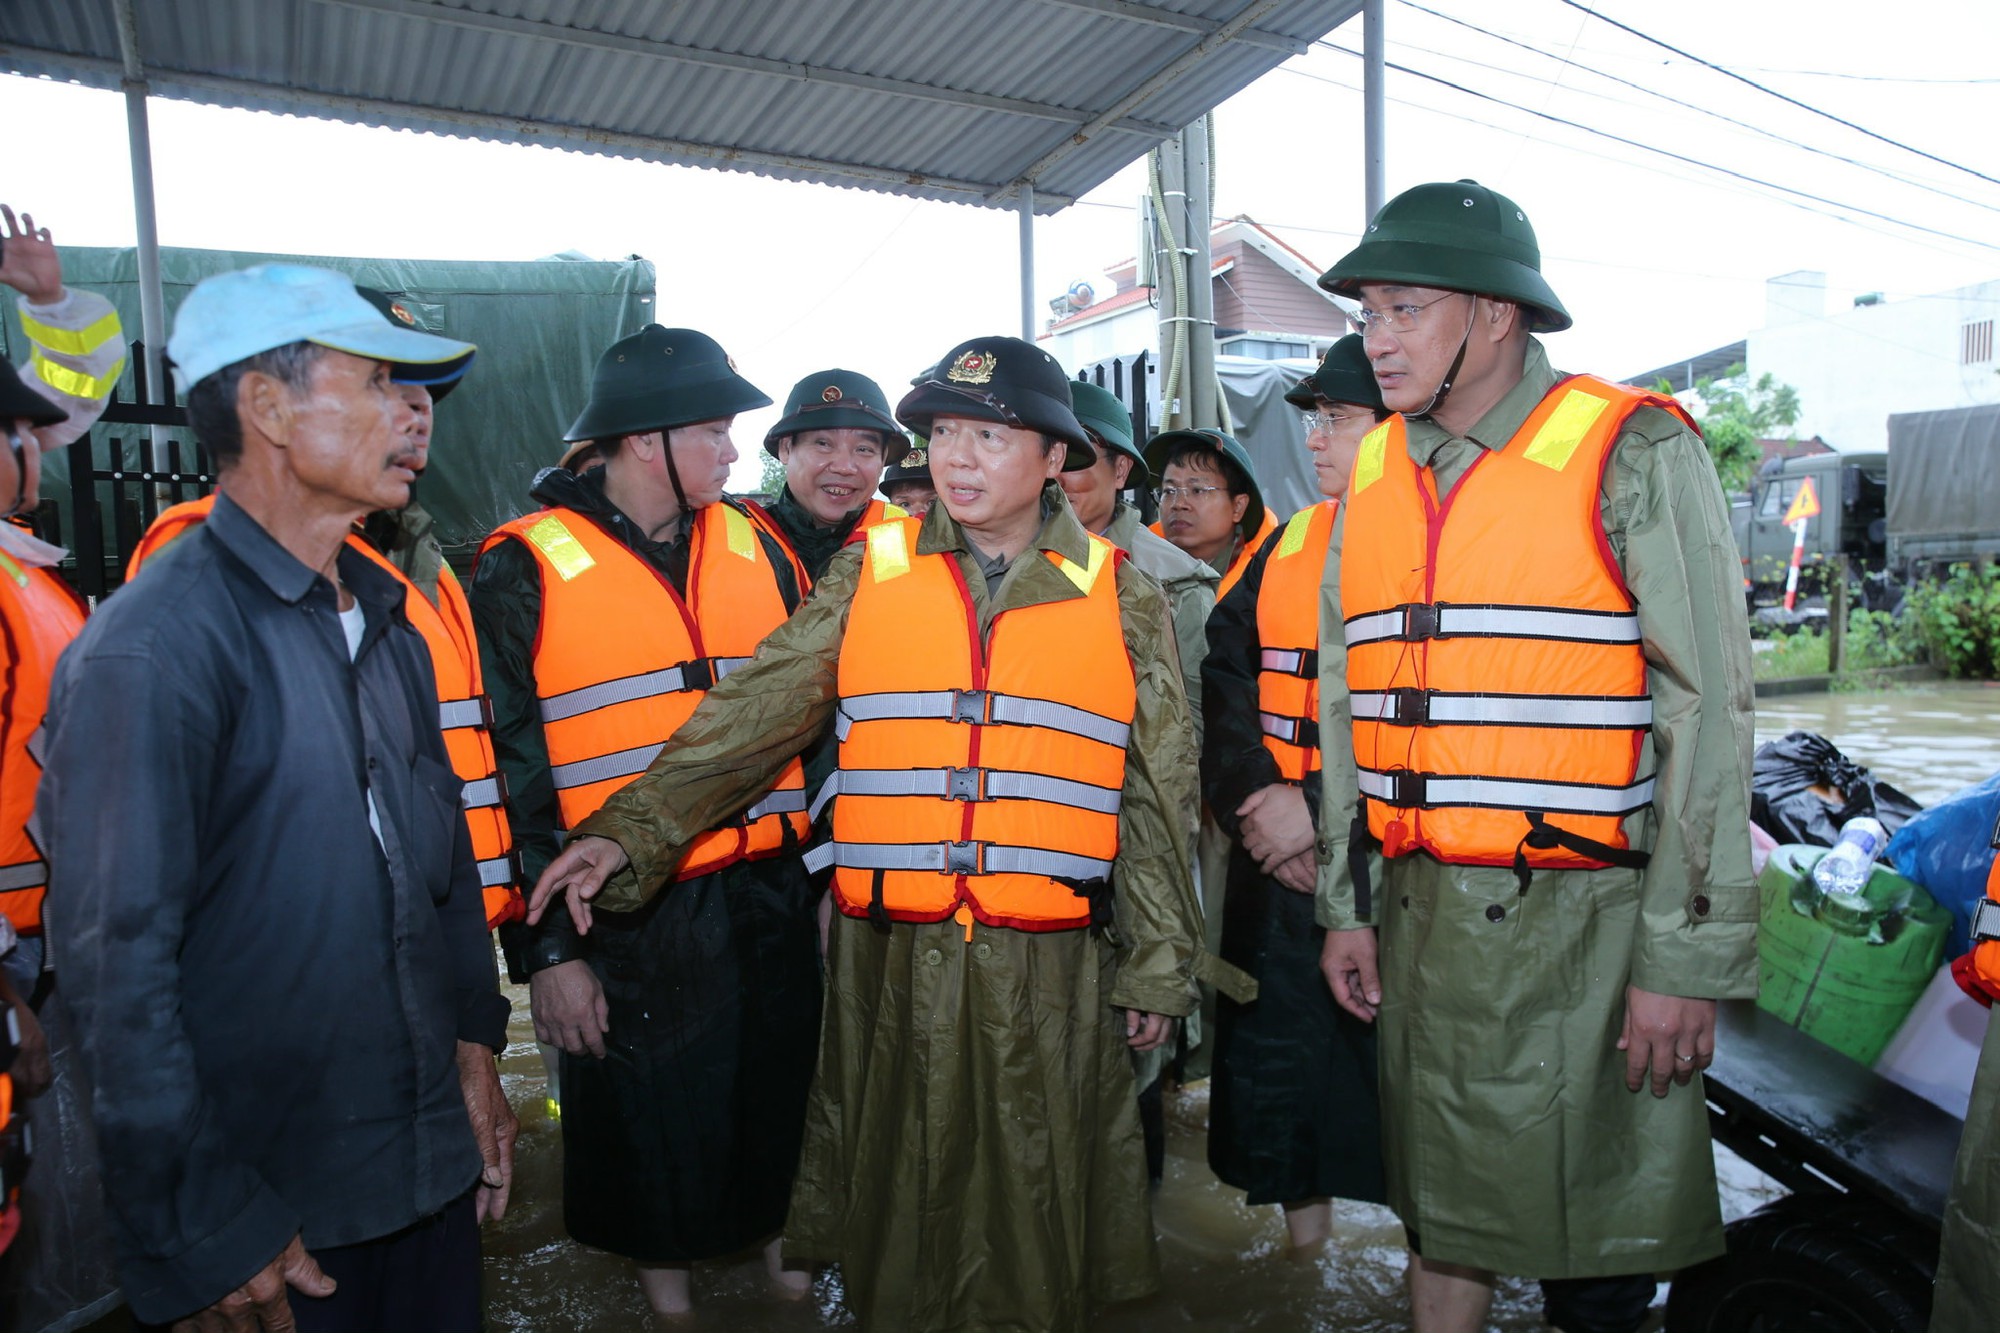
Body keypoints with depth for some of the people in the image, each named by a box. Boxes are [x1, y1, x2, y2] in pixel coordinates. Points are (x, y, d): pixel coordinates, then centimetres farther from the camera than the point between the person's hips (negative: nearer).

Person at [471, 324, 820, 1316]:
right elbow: (509, 773, -8)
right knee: (649, 1120, 14)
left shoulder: (756, 549, 5)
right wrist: (544, 947, -8)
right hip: (628, 921, -3)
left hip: (768, 899, 4)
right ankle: (663, 1280, 41)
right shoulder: (526, 572, -8)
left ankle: (778, 1243, 45)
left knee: (780, 1097, 18)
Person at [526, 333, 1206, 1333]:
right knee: (897, 1194, 14)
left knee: (1033, 1207, 11)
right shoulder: (869, 572, 5)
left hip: (1051, 967, 0)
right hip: (888, 958, 1)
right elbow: (752, 715, 0)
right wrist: (631, 831, -12)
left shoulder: (1119, 595, 5)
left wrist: (1159, 966, 7)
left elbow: (1159, 796, 7)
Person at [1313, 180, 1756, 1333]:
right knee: (1441, 1200, 17)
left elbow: (1708, 711, -10)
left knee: (1594, 1239, 8)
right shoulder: (1377, 474, 9)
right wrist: (1346, 903, 11)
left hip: (1584, 921, -4)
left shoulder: (1635, 453, -7)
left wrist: (1688, 957, -12)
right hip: (1424, 913, 5)